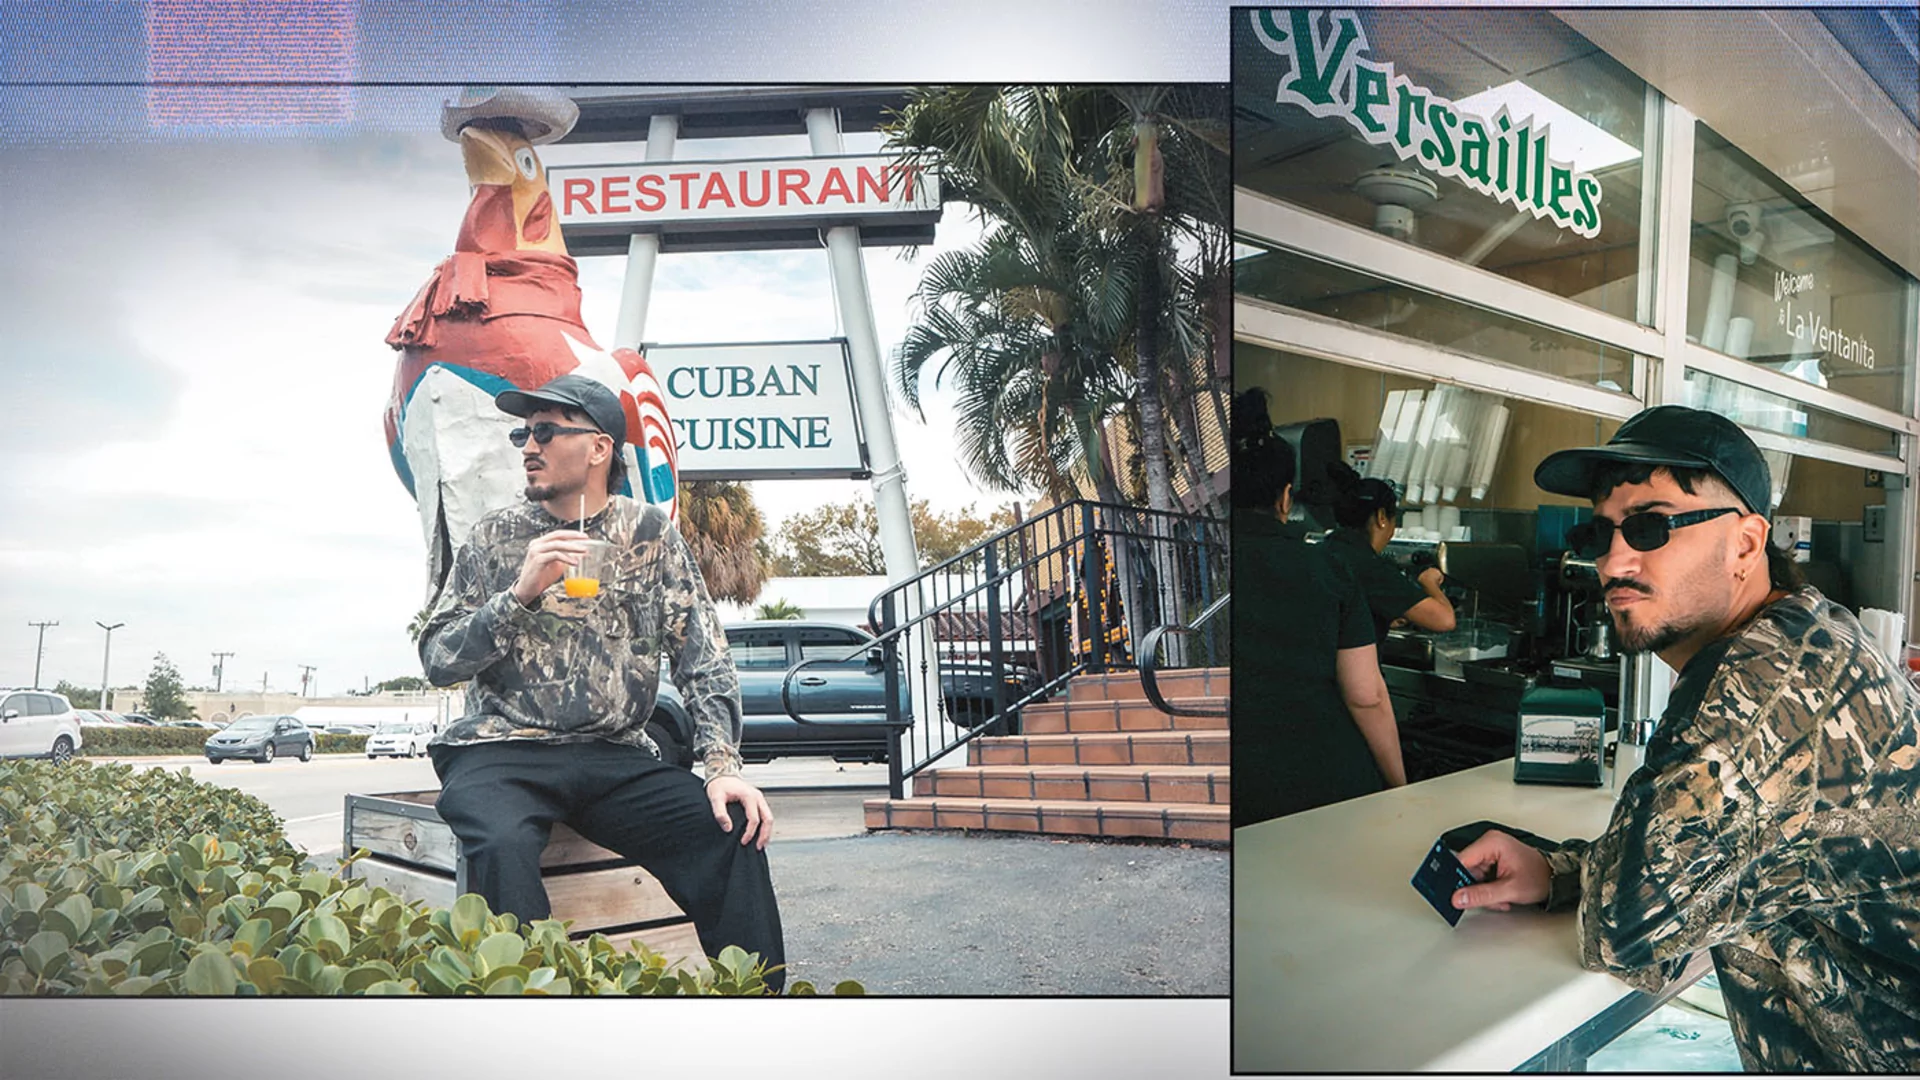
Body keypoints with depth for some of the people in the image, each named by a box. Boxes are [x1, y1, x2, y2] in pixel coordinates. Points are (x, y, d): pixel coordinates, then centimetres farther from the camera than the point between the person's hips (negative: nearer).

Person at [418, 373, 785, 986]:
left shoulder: (649, 533, 7)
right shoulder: (496, 537, 8)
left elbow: (703, 658, 2)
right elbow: (437, 661, 2)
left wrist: (724, 766, -12)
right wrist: (520, 593, -14)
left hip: (615, 756, 1)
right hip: (500, 751, 0)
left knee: (732, 829, -21)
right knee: (502, 845, -34)